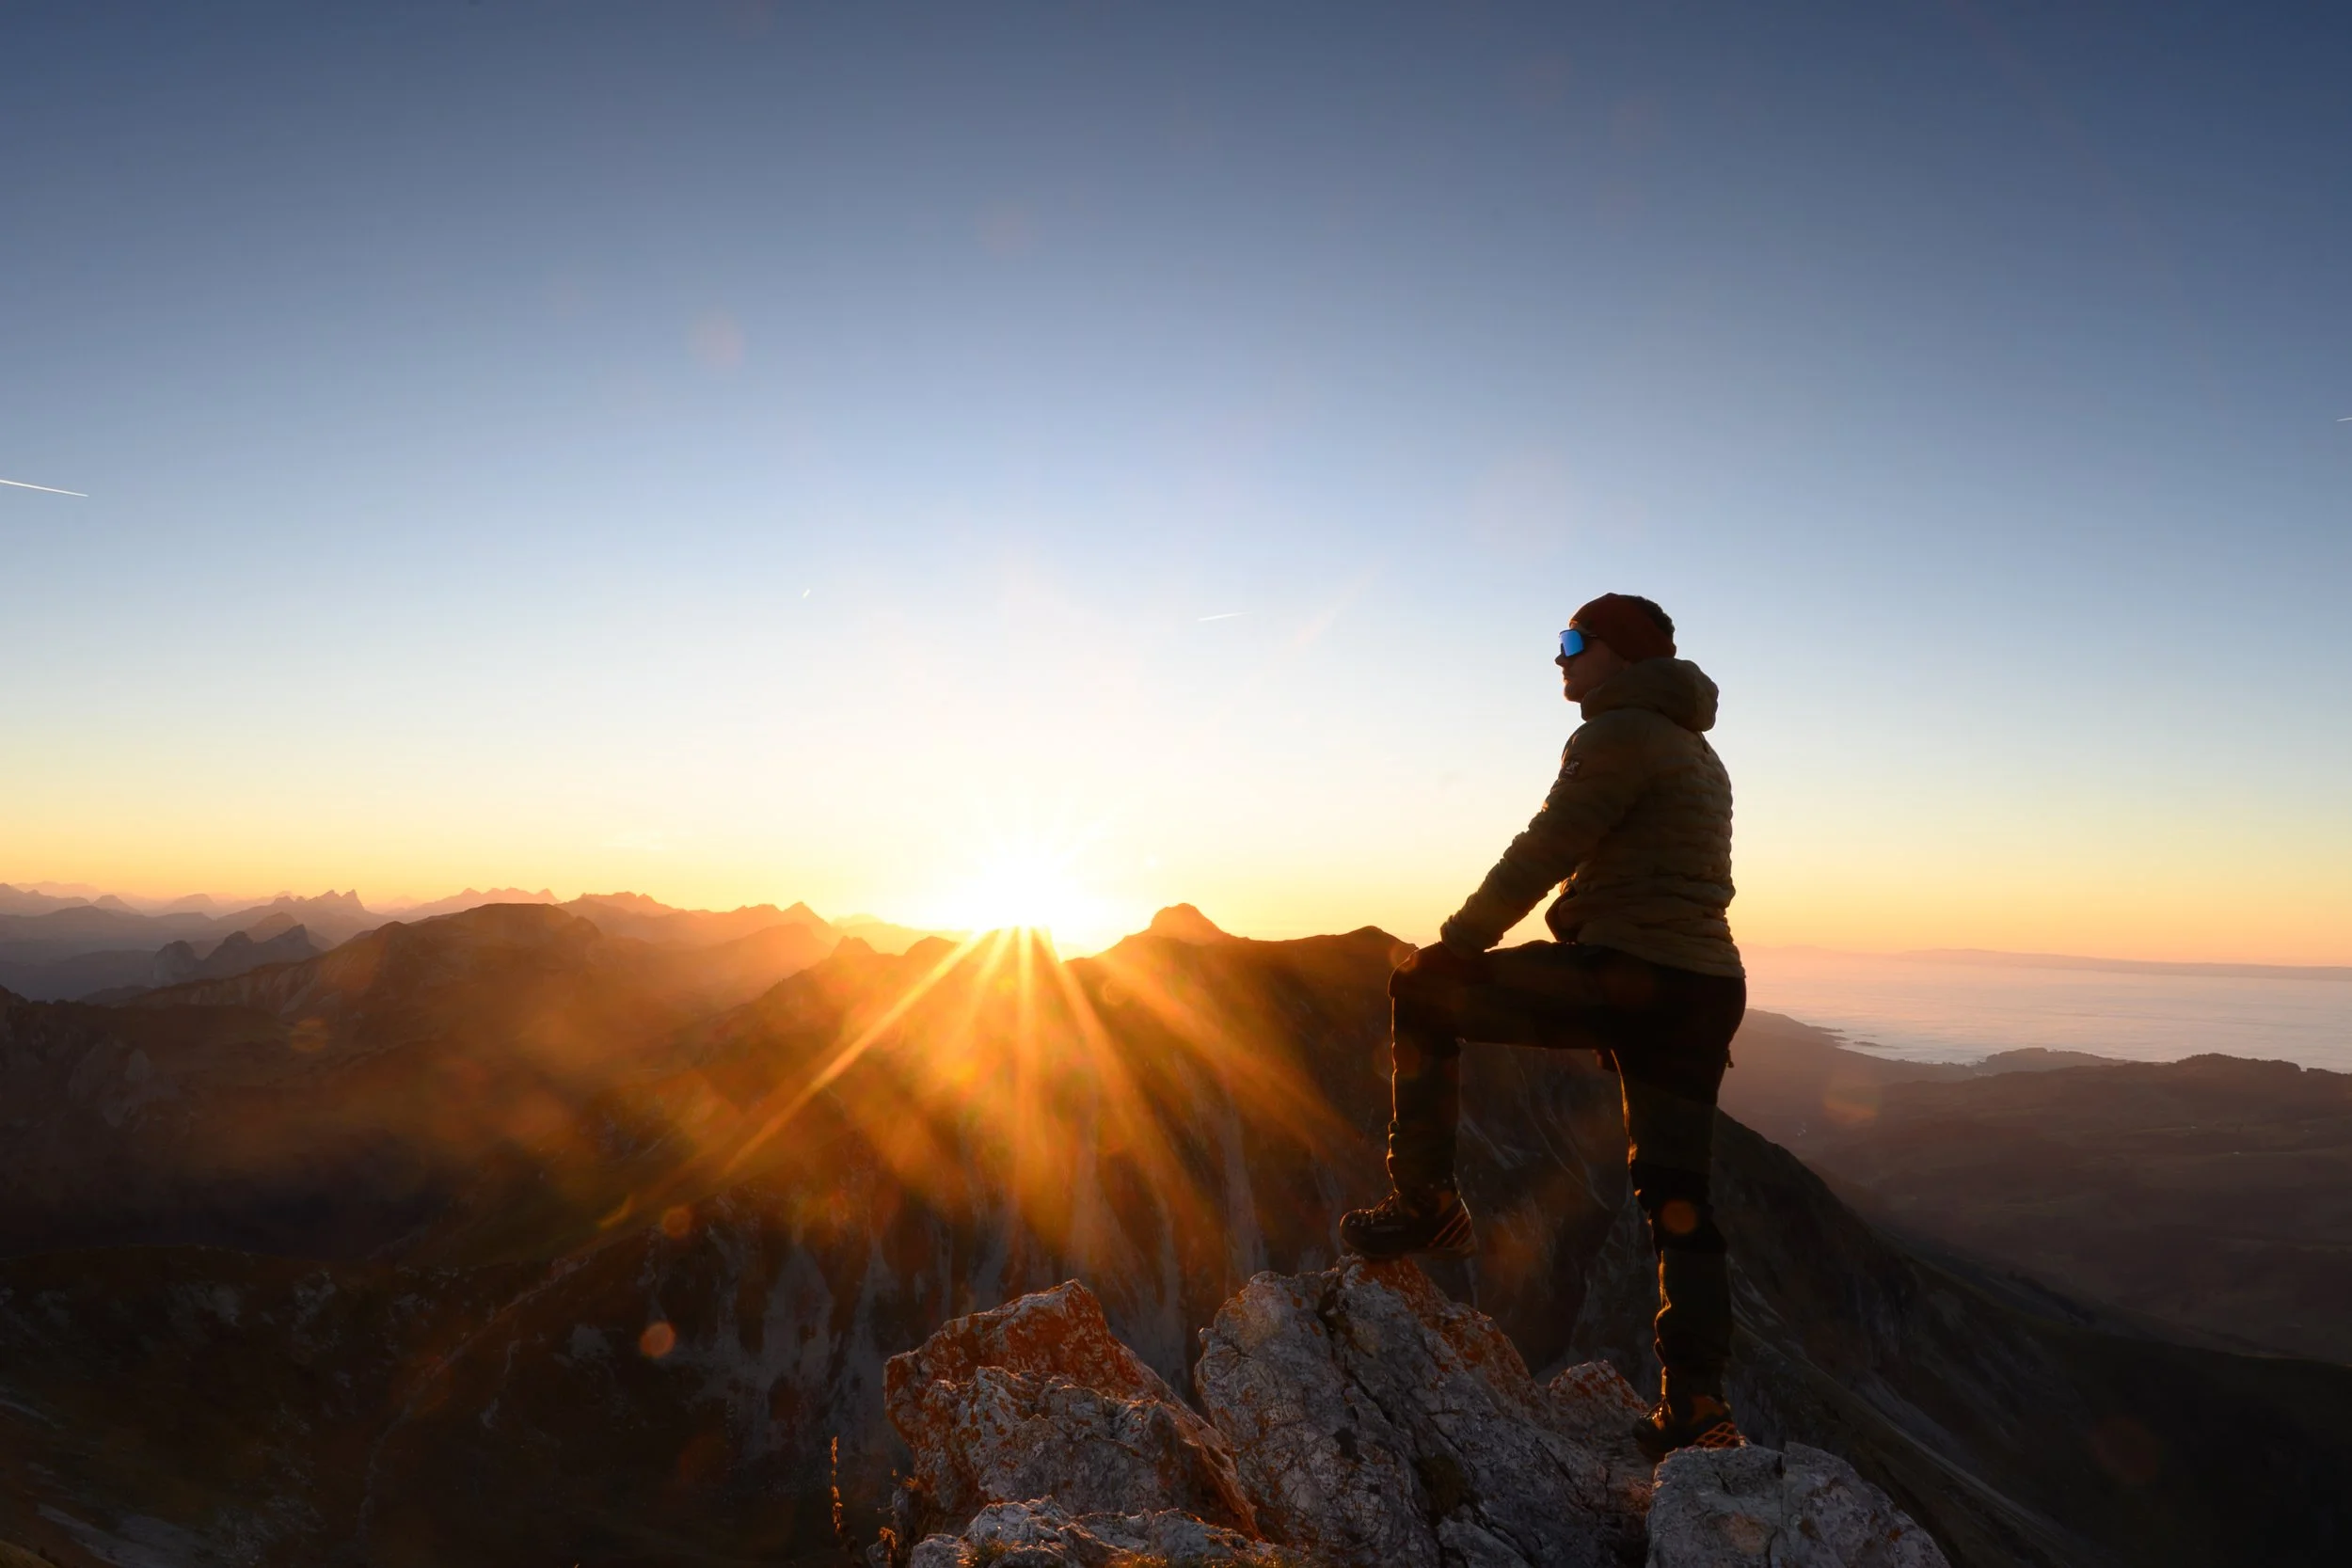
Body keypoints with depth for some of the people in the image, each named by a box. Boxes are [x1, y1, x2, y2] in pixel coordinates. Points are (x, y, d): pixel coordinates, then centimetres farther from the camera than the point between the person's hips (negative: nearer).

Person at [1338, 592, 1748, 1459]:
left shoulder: (1619, 735, -7)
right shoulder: (1693, 751, 23)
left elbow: (1543, 854, -13)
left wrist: (1455, 946, -8)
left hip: (1628, 977, -9)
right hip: (1707, 989, 10)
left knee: (1421, 992, 2)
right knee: (1676, 1201, 11)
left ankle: (1423, 1201, 3)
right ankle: (1695, 1405, 10)